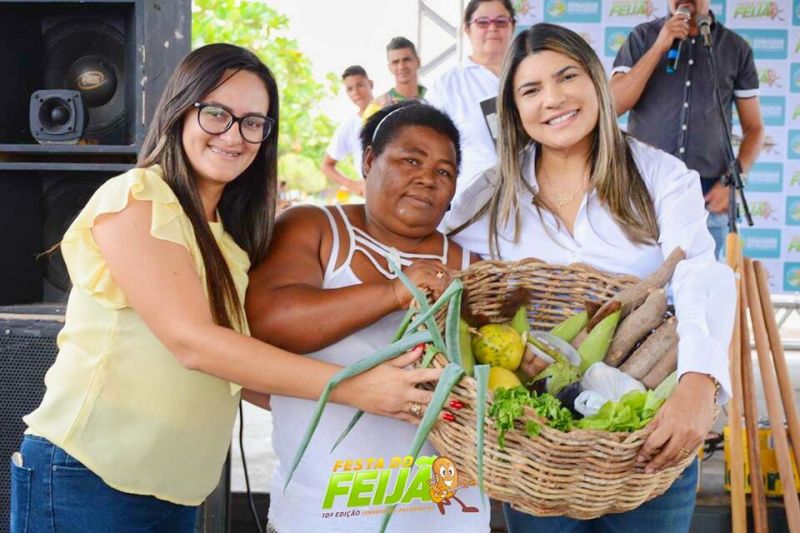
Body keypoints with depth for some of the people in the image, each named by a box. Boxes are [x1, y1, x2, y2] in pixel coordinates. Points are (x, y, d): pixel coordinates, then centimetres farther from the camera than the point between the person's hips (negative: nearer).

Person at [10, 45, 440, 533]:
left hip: (175, 488, 7)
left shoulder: (228, 232, 12)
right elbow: (192, 341, -21)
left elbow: (236, 371, 5)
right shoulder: (136, 198, -11)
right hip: (89, 477, -7)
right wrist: (352, 387, -23)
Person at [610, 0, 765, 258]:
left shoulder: (737, 48, 6)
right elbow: (613, 106, -6)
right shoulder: (643, 37, 4)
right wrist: (659, 48, -12)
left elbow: (754, 128, 9)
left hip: (708, 195, 1)